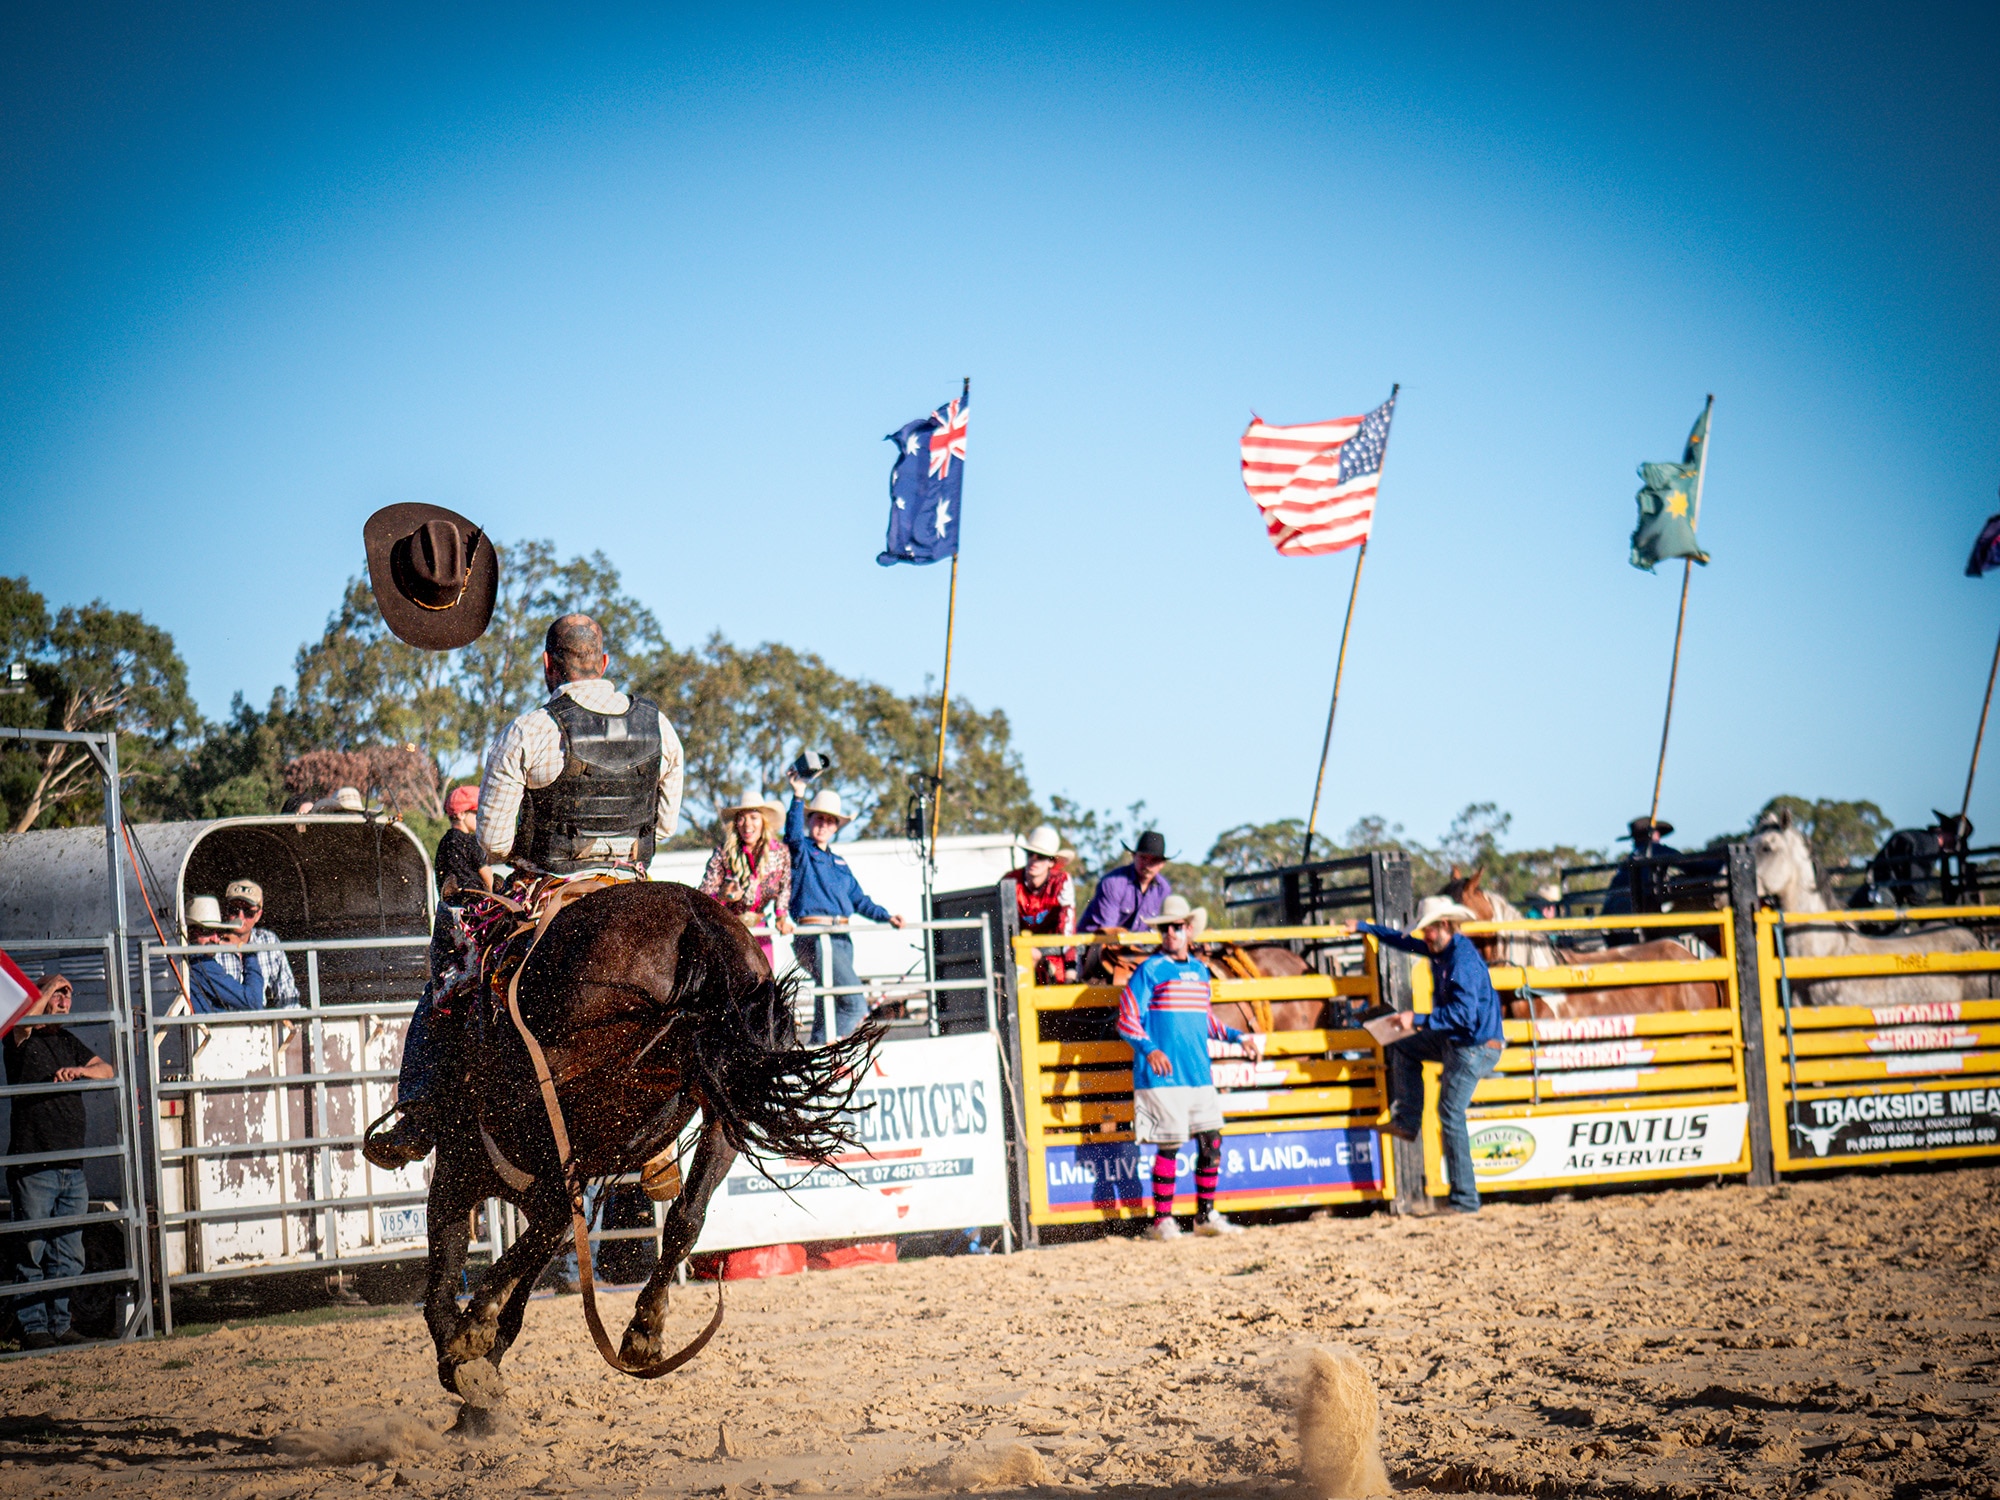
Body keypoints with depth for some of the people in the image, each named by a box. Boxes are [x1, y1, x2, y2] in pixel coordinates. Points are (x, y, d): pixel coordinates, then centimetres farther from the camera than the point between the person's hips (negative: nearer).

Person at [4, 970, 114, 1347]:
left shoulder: (69, 1042, 19)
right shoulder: (22, 1040, -1)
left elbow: (106, 1070, 11)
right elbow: (23, 1020, -24)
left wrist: (79, 1070, -10)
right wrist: (48, 987, -9)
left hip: (72, 1166, 6)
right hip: (32, 1167, -6)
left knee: (68, 1254, 8)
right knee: (32, 1252, -3)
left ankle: (60, 1323, 15)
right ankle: (33, 1327, 2)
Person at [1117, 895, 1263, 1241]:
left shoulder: (1200, 971, 15)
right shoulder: (1150, 971, -4)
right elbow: (1127, 1019, -9)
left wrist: (1238, 1037, 21)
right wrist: (1149, 1049, -23)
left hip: (1199, 1074, 6)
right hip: (1164, 1075, -6)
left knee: (1211, 1141, 6)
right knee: (1169, 1145, -5)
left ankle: (1205, 1215, 18)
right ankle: (1161, 1220, 4)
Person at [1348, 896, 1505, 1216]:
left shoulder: (1463, 959, -23)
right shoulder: (1441, 950, 8)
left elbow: (1463, 1012, -31)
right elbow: (1405, 941, 26)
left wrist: (1420, 1020, -29)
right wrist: (1365, 928, 30)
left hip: (1474, 1047, -10)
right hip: (1454, 1040, 10)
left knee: (1451, 1116, -9)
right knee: (1403, 1046, 23)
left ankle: (1465, 1200, -6)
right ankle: (1406, 1121, 22)